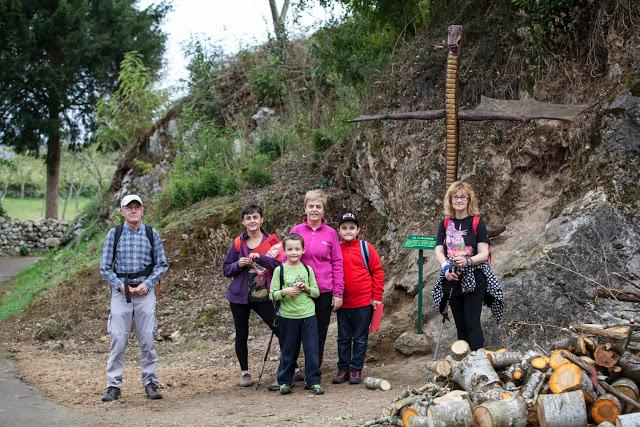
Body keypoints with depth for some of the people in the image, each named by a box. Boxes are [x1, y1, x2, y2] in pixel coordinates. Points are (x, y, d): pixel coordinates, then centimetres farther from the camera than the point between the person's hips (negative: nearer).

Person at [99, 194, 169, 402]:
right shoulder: (114, 234, 3)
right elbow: (104, 267, 4)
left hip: (145, 291, 0)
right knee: (118, 339, -3)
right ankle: (114, 386, 4)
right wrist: (119, 285, -9)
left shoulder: (152, 234, 4)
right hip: (120, 291, 0)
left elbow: (162, 264, 7)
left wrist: (148, 284, -7)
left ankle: (150, 383, 11)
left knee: (147, 339, 1)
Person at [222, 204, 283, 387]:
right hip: (240, 296, 2)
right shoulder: (238, 243, 3)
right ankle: (244, 372, 22)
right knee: (241, 335, 8)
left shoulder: (272, 241, -1)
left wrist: (260, 258, -23)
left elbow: (281, 265, -10)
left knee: (281, 330, -9)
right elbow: (226, 269, 7)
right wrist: (238, 264, -13)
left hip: (263, 296, -2)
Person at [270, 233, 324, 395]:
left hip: (308, 315, 1)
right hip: (288, 316, -1)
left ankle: (313, 381, 8)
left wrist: (306, 288, -11)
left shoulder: (308, 269, 5)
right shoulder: (279, 270, 0)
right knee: (288, 351, 6)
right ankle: (285, 381, 18)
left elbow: (317, 292, 7)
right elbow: (273, 295, -3)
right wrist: (285, 292, -19)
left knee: (312, 350, -1)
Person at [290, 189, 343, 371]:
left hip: (324, 291, 0)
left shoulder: (331, 233, 1)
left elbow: (337, 264, 2)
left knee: (320, 333, 6)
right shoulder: (296, 231, 1)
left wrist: (338, 293, -2)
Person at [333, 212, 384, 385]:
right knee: (343, 338, 10)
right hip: (342, 303, 2)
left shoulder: (366, 248, -3)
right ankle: (343, 369, 19)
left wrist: (377, 297, -5)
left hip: (364, 303, -2)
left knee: (360, 339, 6)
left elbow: (377, 271, -1)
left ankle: (356, 370, 15)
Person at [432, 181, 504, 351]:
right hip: (452, 280, 4)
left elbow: (484, 254, -8)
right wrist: (445, 267, -16)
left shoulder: (477, 222, -3)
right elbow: (439, 251, 4)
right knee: (460, 324, 9)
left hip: (474, 278, -4)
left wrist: (467, 261, -27)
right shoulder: (445, 223, 9)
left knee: (472, 323, -10)